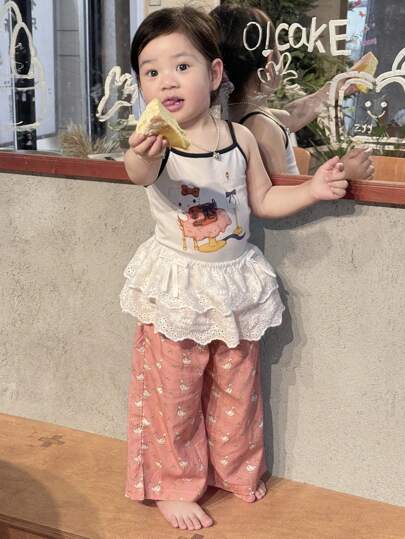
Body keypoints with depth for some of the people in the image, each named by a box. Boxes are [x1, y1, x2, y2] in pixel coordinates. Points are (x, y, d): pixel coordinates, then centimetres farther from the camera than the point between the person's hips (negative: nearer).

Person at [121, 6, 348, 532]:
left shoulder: (239, 137, -3)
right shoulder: (156, 141, -16)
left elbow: (263, 200, 9)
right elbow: (141, 174, -40)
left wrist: (312, 189, -5)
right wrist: (143, 155, -63)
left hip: (235, 281, 4)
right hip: (175, 287, -3)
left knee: (236, 389, 18)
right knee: (173, 394, 7)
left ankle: (236, 470, 40)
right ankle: (173, 484, 26)